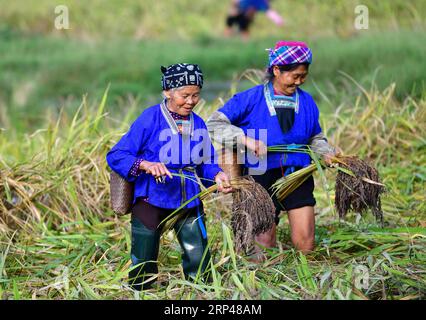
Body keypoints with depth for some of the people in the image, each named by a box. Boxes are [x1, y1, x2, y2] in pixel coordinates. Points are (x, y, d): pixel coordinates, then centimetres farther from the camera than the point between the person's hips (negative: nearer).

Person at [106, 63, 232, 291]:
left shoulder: (198, 124, 6)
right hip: (152, 201, -4)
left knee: (200, 268, 8)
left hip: (189, 202, 5)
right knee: (143, 274, 3)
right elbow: (115, 156, -14)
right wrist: (146, 165, -30)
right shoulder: (149, 119, -11)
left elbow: (205, 163, 12)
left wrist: (217, 176, -11)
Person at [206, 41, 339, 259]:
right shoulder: (251, 99, -7)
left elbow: (315, 138, 18)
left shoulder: (306, 101, 5)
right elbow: (214, 124, -9)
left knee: (306, 244, -3)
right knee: (264, 245, 4)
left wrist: (327, 153, -3)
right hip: (262, 176, -2)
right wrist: (246, 139, -21)